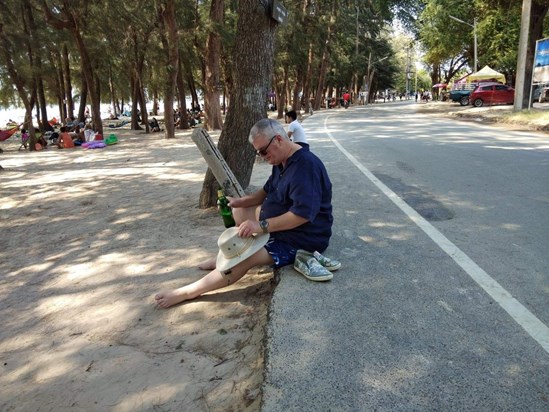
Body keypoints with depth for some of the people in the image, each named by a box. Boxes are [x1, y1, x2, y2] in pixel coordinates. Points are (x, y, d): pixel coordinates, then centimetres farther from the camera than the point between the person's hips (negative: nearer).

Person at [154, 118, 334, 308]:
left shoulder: (305, 165, -26)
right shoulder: (282, 161, 7)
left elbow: (302, 214, -33)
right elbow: (267, 192, 18)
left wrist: (262, 226, -30)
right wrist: (240, 201, 1)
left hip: (301, 240, -11)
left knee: (243, 259, -24)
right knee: (238, 212, 16)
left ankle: (186, 293, -14)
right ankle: (226, 259, 8)